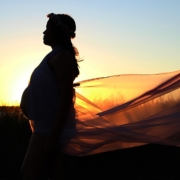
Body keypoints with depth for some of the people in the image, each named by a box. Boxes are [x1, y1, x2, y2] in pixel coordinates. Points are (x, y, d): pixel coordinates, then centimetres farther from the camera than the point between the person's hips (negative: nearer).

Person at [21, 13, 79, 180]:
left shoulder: (60, 57, -14)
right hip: (47, 124, 10)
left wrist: (54, 133, -25)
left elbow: (66, 96, -22)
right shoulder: (56, 56, 16)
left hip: (51, 125, -10)